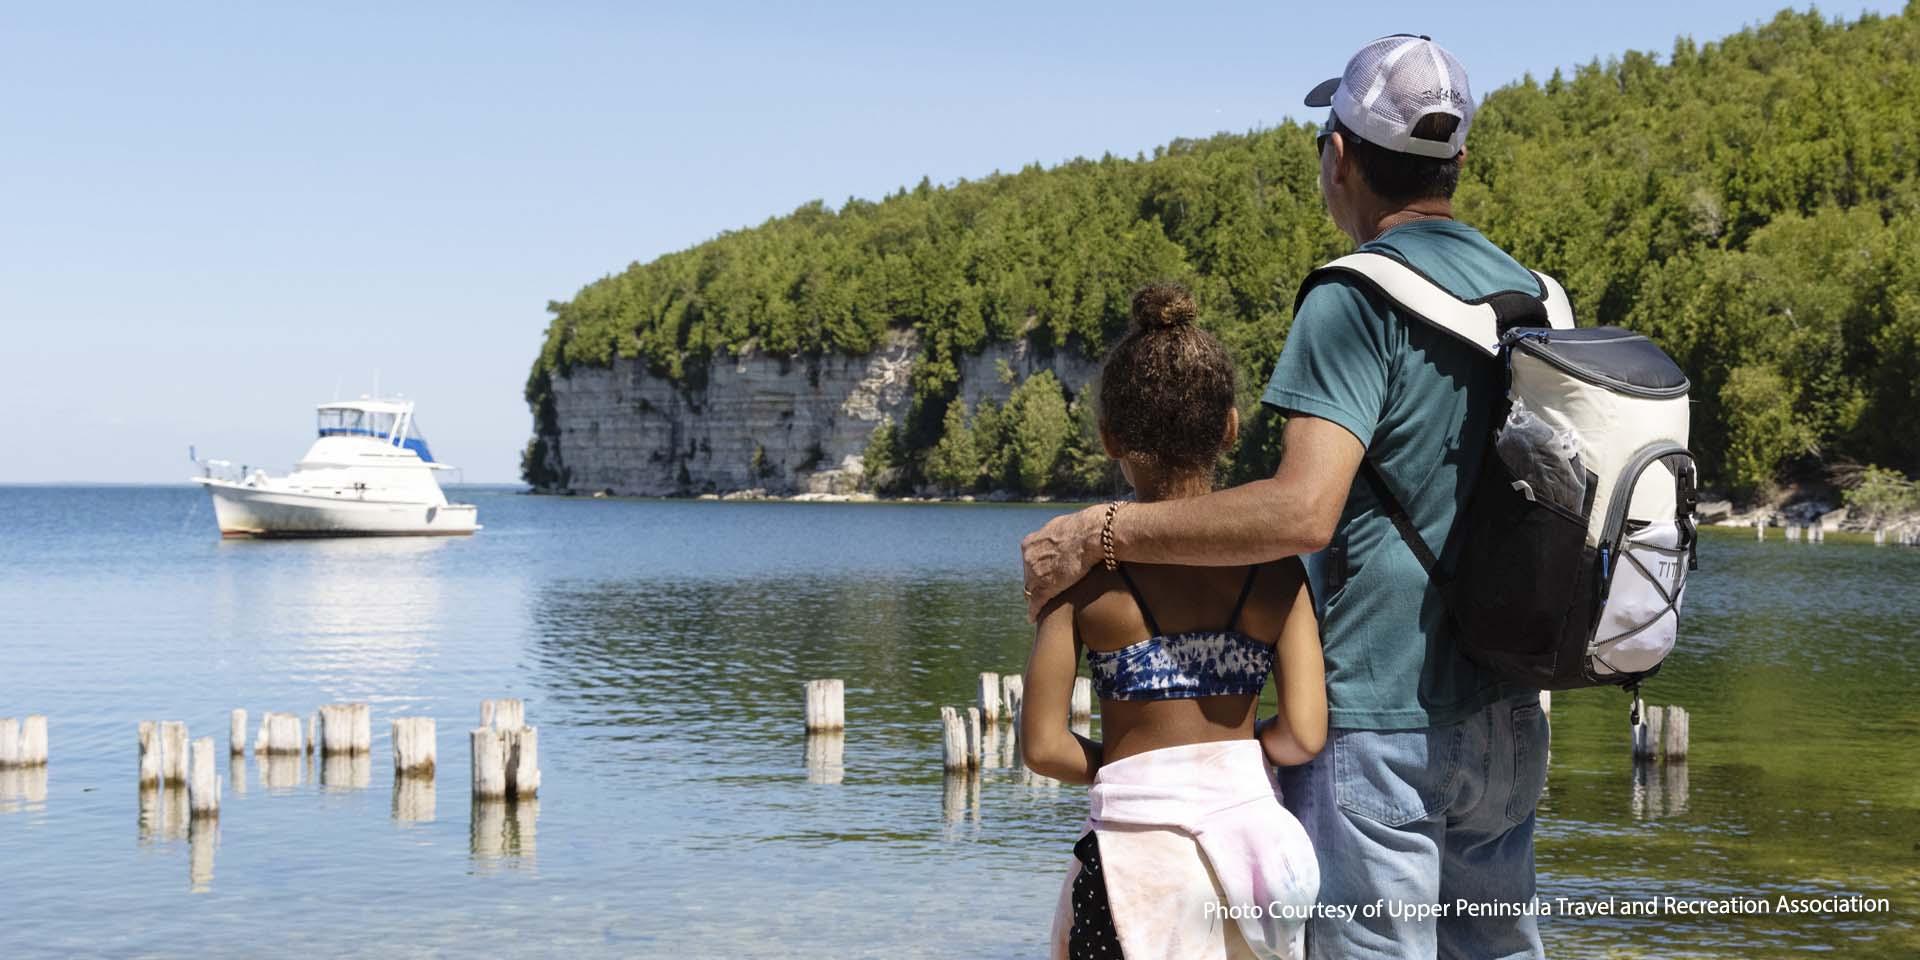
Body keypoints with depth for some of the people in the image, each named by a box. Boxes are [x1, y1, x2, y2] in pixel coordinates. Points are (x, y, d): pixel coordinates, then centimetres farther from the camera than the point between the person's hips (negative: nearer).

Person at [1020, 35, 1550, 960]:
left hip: (1379, 720, -8)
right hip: (1506, 716, 8)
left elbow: (1300, 511, -25)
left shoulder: (1358, 299, -13)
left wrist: (1098, 531, -19)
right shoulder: (1528, 294, 12)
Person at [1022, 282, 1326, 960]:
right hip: (1250, 828, 2)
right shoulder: (1273, 565, -3)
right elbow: (1303, 735, -7)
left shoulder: (1084, 567, -7)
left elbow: (1043, 747, -8)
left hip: (1137, 847, -2)